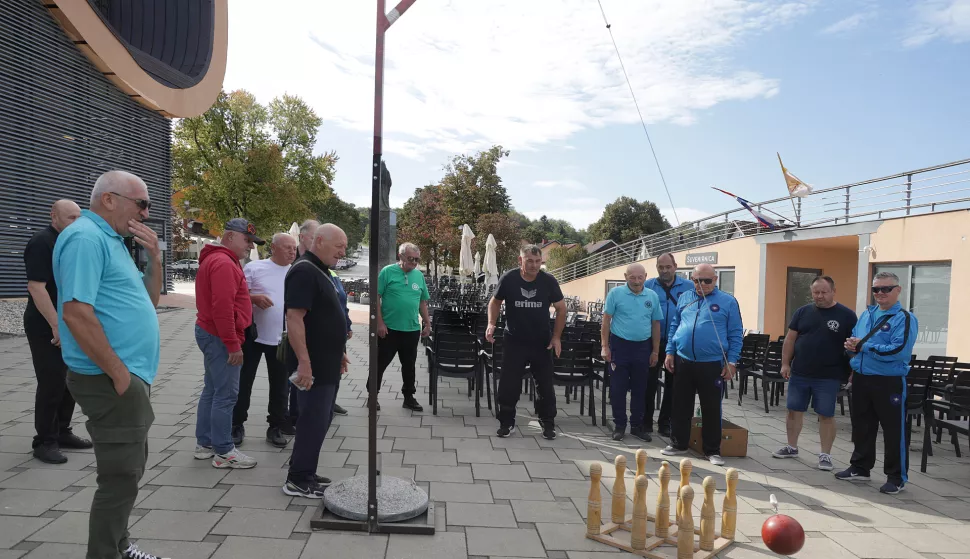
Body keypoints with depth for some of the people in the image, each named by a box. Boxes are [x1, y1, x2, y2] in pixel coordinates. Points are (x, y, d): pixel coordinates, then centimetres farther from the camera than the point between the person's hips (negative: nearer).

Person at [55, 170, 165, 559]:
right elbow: (76, 313, -25)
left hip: (130, 377, 10)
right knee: (121, 476, -1)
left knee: (129, 467, 21)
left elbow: (148, 301, 18)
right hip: (112, 381, -10)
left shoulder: (112, 240, 14)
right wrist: (119, 374, -20)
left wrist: (154, 257, 3)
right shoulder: (86, 237, -16)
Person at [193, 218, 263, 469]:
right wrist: (233, 344, -23)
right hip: (220, 337, -11)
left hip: (210, 333, 11)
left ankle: (204, 443, 25)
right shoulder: (223, 263, -18)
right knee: (226, 394, -6)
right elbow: (222, 308, -26)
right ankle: (223, 452, 1)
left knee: (212, 390, 16)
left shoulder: (216, 259, 17)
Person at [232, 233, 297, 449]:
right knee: (243, 382, 8)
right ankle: (237, 425, 23)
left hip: (282, 339, 3)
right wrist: (254, 298, -21)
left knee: (280, 386, 9)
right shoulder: (254, 267, -6)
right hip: (252, 335, -3)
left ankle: (276, 426, 22)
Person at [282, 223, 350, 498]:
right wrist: (304, 362, -28)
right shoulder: (304, 271, -17)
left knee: (320, 418, 15)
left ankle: (305, 473, 25)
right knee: (314, 420, -3)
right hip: (313, 365, -10)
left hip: (326, 363, 10)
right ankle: (297, 480, 9)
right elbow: (294, 318, -25)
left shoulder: (320, 271, 15)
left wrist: (338, 351, 23)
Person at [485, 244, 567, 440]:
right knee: (508, 385, 3)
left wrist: (556, 337, -3)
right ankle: (507, 423, 18)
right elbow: (495, 302, 4)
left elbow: (561, 308, 2)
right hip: (514, 341, -1)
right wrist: (491, 324, -12)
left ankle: (548, 424, 24)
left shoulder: (549, 281, -10)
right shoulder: (508, 278, -12)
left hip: (542, 343, 1)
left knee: (546, 385, 9)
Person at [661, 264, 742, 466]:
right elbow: (674, 326, 14)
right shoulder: (684, 298, 10)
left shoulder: (728, 302, 0)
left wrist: (731, 362, -6)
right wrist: (670, 352, 7)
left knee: (712, 409, 6)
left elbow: (735, 334, 0)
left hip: (713, 364, -3)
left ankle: (712, 450, 18)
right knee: (681, 406, 11)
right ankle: (678, 444, 24)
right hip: (683, 362, 3)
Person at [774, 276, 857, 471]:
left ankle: (825, 454, 15)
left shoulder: (846, 315, -4)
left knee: (826, 415, 3)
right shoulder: (803, 311, 5)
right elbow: (790, 338, 7)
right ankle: (791, 447, 25)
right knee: (794, 410, 10)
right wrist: (785, 363, 3)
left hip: (828, 377, -3)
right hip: (799, 373, 3)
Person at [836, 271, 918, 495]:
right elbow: (855, 340, 18)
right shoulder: (866, 314, 12)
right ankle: (859, 467, 30)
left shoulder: (905, 318, -11)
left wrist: (863, 346, -18)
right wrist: (851, 346, -6)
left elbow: (899, 350, -23)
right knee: (861, 426, 16)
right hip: (861, 379, 7)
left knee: (893, 430, 4)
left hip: (889, 383, -7)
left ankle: (896, 477, 16)